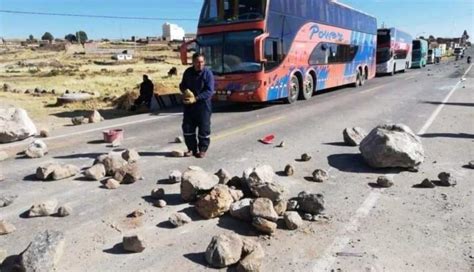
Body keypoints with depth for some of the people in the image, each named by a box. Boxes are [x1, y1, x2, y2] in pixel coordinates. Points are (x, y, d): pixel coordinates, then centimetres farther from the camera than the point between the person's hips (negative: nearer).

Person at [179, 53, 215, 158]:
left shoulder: (208, 73, -10)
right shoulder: (188, 72, 4)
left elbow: (209, 91, -15)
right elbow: (182, 85, 16)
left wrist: (196, 98, -22)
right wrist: (185, 91, -7)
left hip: (203, 105, -4)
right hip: (188, 104, 5)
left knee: (204, 129, 3)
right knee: (187, 128, 7)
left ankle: (202, 150, 17)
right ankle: (191, 148, 21)